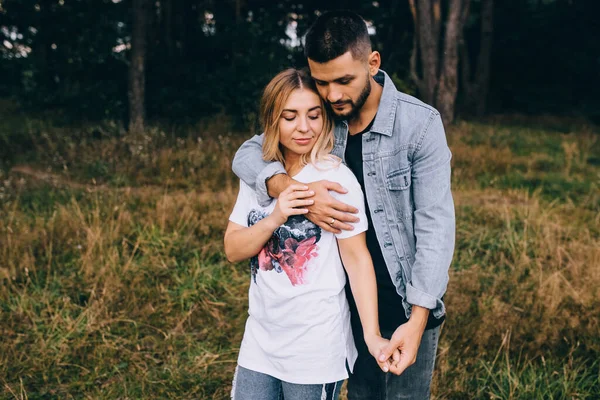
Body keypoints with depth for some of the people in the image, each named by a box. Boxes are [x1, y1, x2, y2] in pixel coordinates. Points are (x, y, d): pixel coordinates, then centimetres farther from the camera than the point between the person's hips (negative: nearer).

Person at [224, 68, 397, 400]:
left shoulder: (336, 178, -13)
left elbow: (357, 258, -12)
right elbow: (232, 249, -1)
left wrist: (372, 335, -20)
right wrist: (275, 218, -19)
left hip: (316, 349, -5)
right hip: (259, 341, 5)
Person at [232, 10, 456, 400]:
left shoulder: (419, 123, -17)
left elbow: (435, 224, -18)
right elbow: (247, 154, -7)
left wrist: (417, 319, -24)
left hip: (405, 304, -4)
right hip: (351, 300, 4)